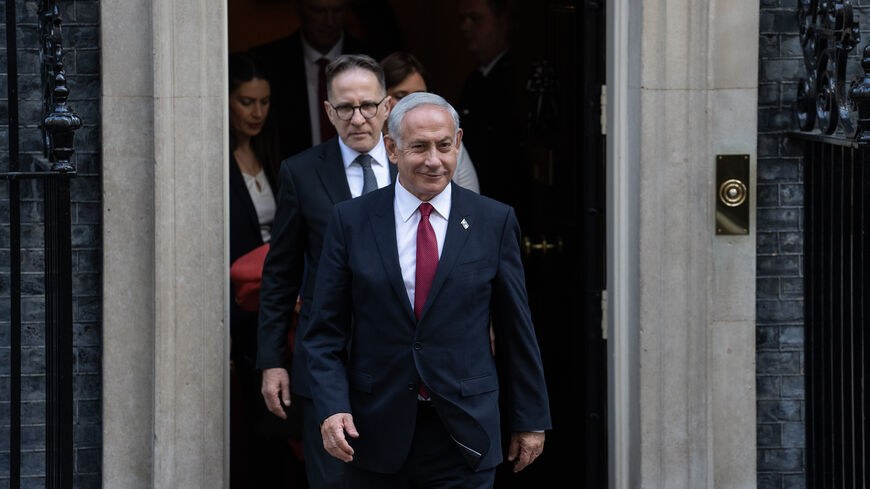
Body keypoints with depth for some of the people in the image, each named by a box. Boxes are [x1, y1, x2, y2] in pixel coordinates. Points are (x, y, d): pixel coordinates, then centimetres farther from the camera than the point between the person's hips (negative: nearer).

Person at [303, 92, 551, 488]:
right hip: (375, 435, 1)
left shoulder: (495, 222, 3)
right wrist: (331, 408, -12)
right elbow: (326, 332, 2)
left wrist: (530, 419, 8)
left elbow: (516, 329, 7)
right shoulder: (351, 221, 2)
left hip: (463, 438, -1)